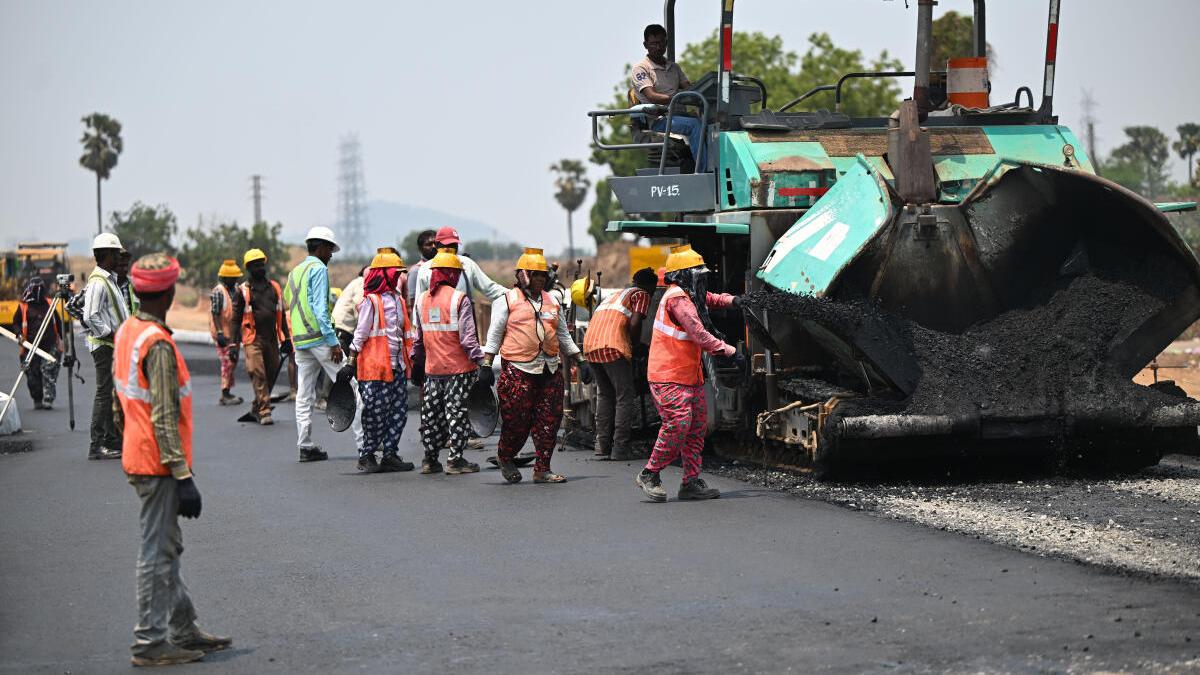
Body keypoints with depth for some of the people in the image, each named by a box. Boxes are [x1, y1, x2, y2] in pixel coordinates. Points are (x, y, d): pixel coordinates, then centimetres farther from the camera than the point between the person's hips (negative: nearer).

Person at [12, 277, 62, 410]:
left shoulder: (49, 304, 11)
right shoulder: (23, 307, 5)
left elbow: (58, 322, 19)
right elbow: (16, 323, 11)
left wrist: (62, 338, 15)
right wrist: (19, 334, -8)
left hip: (50, 345, 0)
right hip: (31, 346, 0)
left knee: (49, 371, -11)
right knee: (33, 374, 3)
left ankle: (48, 399, -12)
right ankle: (37, 400, 16)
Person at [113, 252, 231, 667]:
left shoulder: (126, 333, 8)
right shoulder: (158, 344, -20)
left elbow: (120, 404, 16)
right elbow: (164, 418, -22)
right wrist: (183, 475, -21)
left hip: (137, 459, 10)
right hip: (159, 465, -10)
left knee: (166, 548, 16)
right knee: (157, 552, -3)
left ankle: (183, 630, 25)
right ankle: (150, 643, 3)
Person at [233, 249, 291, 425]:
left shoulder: (274, 287, 14)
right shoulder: (243, 290, 1)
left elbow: (281, 316, 19)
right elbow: (236, 318, 2)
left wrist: (286, 339, 15)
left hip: (272, 339, 5)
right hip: (253, 339, -5)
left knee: (270, 374, 7)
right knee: (258, 374, -13)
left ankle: (256, 408, 23)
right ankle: (264, 411, -15)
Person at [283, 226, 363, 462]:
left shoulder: (295, 272, 19)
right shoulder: (319, 269, -7)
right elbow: (319, 308, -16)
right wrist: (333, 341, -19)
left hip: (299, 341, 8)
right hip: (319, 337, -8)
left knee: (304, 396, 6)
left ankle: (305, 446, 5)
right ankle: (364, 442, -9)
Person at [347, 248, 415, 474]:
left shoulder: (398, 299, 15)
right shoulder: (371, 301, -9)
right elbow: (360, 333, -10)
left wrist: (411, 357, 19)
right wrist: (352, 361, -11)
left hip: (397, 366, 8)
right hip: (375, 368, -8)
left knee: (399, 412, 7)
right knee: (376, 413, -4)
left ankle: (390, 455, 15)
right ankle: (366, 456, 8)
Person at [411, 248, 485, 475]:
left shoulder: (421, 300, 7)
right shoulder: (460, 299, -10)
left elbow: (417, 337, 13)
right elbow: (467, 337, -15)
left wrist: (416, 363, 21)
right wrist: (481, 361, -12)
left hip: (432, 369, 5)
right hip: (459, 367, -5)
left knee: (432, 413, 12)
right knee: (456, 411, 1)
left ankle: (430, 459, 16)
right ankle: (455, 460, 3)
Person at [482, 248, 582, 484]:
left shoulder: (552, 302, 18)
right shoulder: (508, 301, 2)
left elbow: (564, 336, 24)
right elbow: (494, 335, 2)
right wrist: (486, 365, -4)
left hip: (550, 371, 5)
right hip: (518, 371, -5)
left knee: (549, 422, 1)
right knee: (517, 421, -4)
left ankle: (542, 469, 9)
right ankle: (505, 458, 22)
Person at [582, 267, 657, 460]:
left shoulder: (613, 295, 33)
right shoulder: (642, 295, 11)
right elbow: (634, 324, -5)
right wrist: (635, 347, 11)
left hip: (590, 344, 7)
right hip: (613, 347, -7)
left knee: (604, 394, 19)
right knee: (625, 397, -1)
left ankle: (602, 445, 14)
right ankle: (619, 449, -7)